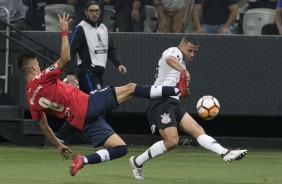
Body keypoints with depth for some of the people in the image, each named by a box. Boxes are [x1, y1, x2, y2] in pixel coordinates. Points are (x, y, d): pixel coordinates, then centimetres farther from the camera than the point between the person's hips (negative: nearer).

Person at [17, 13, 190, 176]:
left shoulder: (31, 98, 16)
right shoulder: (42, 80, -6)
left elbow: (43, 125, 23)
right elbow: (65, 58, -17)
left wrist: (58, 145, 34)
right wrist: (64, 31, -8)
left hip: (83, 121, 7)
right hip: (87, 105, -7)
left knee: (121, 148, 10)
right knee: (130, 88, 1)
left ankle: (84, 160, -7)